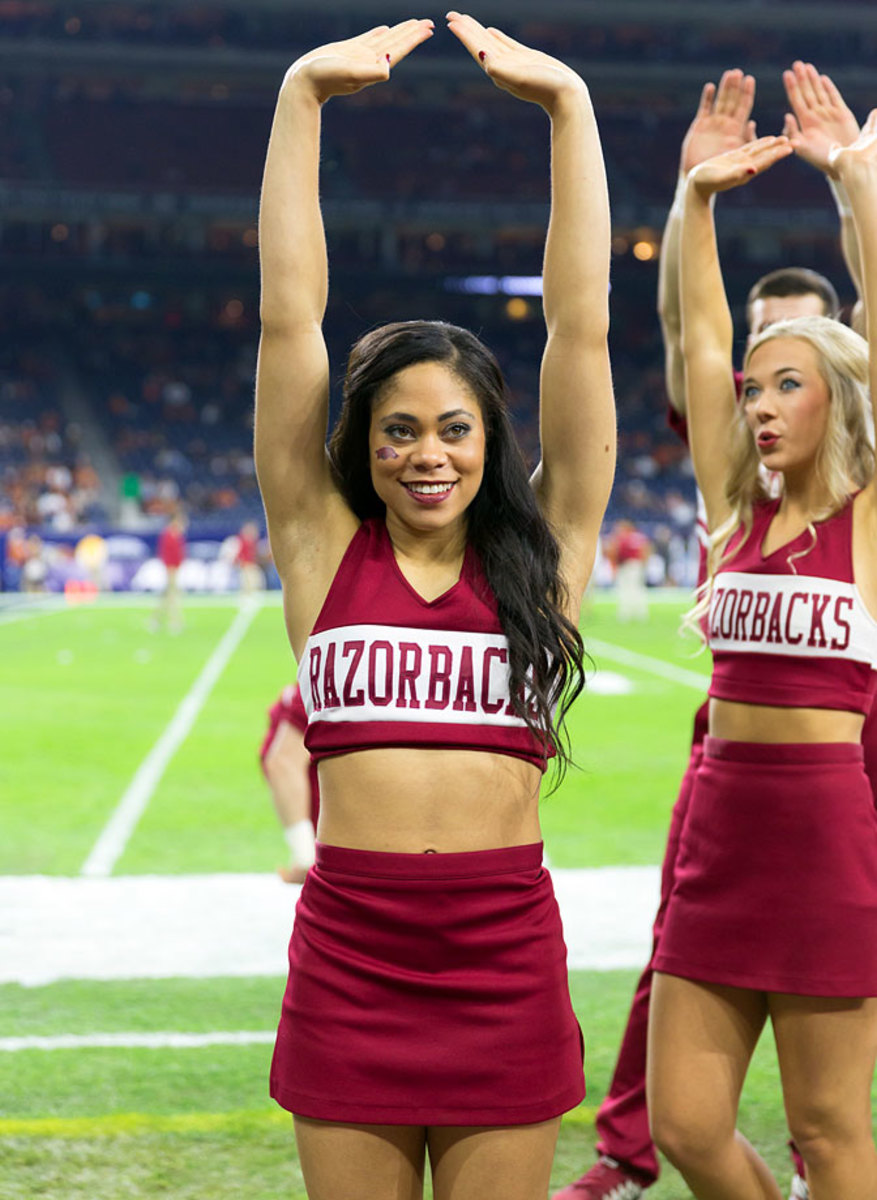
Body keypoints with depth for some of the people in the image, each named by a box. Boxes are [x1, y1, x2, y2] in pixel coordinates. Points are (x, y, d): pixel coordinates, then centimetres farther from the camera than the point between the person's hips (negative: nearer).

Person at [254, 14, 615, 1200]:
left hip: (505, 948, 0)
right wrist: (304, 94, -3)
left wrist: (567, 102, -3)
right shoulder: (325, 547, 4)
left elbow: (580, 320, 0)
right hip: (349, 952, 0)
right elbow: (288, 313, 0)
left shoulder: (543, 552, 4)